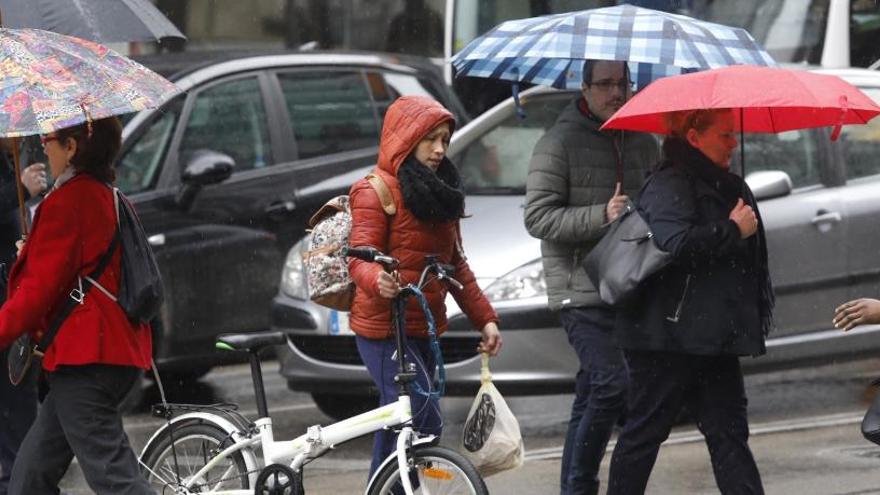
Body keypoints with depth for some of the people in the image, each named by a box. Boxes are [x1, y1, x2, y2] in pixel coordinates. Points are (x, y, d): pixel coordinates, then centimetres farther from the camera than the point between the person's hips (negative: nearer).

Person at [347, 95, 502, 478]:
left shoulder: (439, 193, 17)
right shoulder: (376, 191, -9)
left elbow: (455, 265, 21)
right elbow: (359, 258, -17)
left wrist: (485, 318, 13)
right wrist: (377, 280, -40)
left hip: (424, 329, 8)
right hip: (384, 329, -8)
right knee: (425, 424, -19)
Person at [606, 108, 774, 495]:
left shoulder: (724, 185, 18)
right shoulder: (669, 186, -13)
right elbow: (677, 245, -29)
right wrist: (732, 230, -19)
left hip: (713, 339, 9)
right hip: (669, 336, -9)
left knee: (728, 433, 5)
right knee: (645, 430, -1)